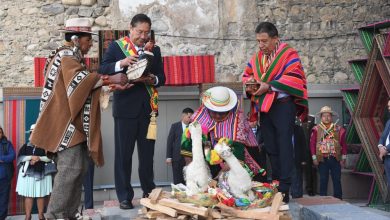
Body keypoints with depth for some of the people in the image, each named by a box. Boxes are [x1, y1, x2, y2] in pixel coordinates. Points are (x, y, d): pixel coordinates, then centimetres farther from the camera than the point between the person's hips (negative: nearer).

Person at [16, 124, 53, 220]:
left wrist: (39, 158, -14)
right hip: (28, 173, 1)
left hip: (42, 173, -1)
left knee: (41, 195, -1)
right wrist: (31, 157, -11)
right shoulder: (26, 146, 14)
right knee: (28, 195, -3)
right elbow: (20, 157, 2)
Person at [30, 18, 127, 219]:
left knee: (79, 168, 9)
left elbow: (81, 86, 28)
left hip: (73, 123, 11)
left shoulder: (70, 56, 22)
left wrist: (107, 86, 17)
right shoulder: (67, 56, -10)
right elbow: (78, 80, -29)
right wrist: (110, 79, -31)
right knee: (71, 168, -13)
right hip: (65, 123, -11)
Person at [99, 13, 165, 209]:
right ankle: (124, 196, 10)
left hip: (148, 107, 3)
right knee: (123, 153, 2)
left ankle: (149, 192, 23)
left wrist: (153, 79, -15)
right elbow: (102, 69, -9)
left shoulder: (154, 49, 9)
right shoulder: (116, 46, 0)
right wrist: (121, 63, -25)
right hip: (125, 108, -3)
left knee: (147, 153, 10)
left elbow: (162, 77, 8)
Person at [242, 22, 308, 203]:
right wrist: (249, 84, -3)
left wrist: (269, 86, -20)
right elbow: (247, 75, 21)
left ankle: (284, 189, -6)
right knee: (270, 147, 11)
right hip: (264, 107, 7)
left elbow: (294, 78, -16)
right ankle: (275, 184, 20)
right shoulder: (257, 57, 14)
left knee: (284, 146, -8)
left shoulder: (288, 55, -6)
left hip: (283, 106, -6)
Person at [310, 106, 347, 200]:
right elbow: (312, 144, 0)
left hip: (335, 159, 1)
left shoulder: (338, 129, 6)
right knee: (323, 180, 4)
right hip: (322, 159, -1)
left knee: (337, 180, 5)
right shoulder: (316, 129, 1)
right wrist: (314, 158, -4)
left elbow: (343, 144, 7)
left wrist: (343, 158, 3)